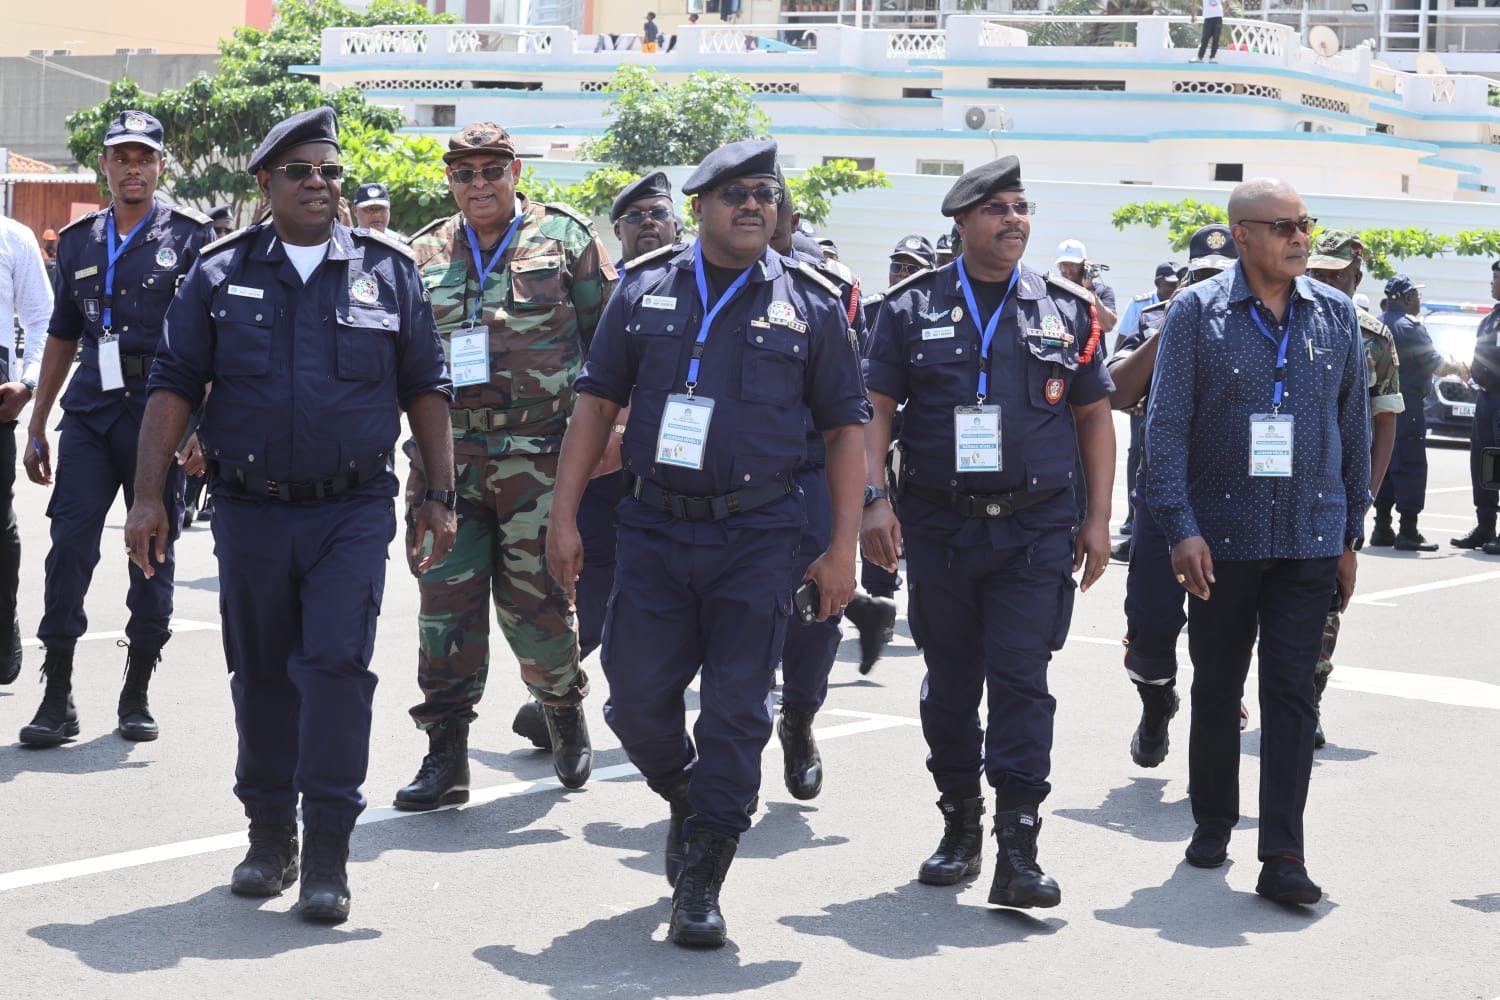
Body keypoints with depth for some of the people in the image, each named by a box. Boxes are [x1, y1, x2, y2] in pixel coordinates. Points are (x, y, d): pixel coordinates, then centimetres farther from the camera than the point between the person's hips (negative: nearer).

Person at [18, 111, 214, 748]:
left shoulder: (190, 237, 2)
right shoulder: (77, 241, 13)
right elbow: (62, 337, 19)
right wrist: (36, 427, 17)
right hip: (90, 412, 3)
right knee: (68, 550, -5)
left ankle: (137, 696, 15)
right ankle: (57, 700, 0)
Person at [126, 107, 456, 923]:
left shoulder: (387, 270, 5)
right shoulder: (221, 273, 4)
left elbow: (425, 388, 8)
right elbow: (174, 384, 3)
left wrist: (440, 496, 3)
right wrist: (147, 495, -3)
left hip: (353, 511, -1)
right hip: (250, 511, 2)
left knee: (337, 665, -11)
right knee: (260, 676, 9)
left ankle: (328, 854, -4)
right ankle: (270, 838, 24)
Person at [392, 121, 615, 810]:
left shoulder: (564, 237, 4)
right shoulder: (425, 256, 12)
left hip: (538, 459, -3)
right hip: (448, 457, 3)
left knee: (537, 604, 2)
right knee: (446, 605, 0)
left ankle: (565, 712, 30)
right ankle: (445, 756, 7)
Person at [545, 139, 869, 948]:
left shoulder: (811, 304, 3)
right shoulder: (645, 290, 6)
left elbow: (845, 428, 5)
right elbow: (596, 403, 8)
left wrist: (842, 549, -2)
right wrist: (562, 516, 2)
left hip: (757, 538, -1)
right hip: (655, 529, 1)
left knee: (736, 711, -1)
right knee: (636, 699, 3)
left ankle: (700, 882, 9)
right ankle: (686, 798, 34)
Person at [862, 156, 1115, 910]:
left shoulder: (1067, 309, 7)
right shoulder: (913, 308, 4)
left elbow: (1094, 416, 10)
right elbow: (876, 408, 2)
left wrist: (1098, 518, 3)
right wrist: (875, 498, -10)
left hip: (1036, 528, -1)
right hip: (938, 527, 1)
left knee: (1021, 680, -7)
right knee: (949, 680, 10)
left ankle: (1018, 851, -6)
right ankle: (960, 826, 25)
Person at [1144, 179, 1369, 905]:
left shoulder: (1335, 314, 6)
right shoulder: (1197, 312, -3)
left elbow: (1353, 428, 11)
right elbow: (1166, 425, -6)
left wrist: (1350, 534, 10)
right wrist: (1180, 528, -13)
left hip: (1309, 538, 1)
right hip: (1222, 537, -1)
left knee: (1292, 693, -2)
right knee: (1216, 688, 11)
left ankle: (1282, 858, -1)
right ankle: (1212, 825, 29)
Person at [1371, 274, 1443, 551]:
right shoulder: (1410, 326, -13)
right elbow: (1431, 362, -14)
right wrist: (1451, 364, 7)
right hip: (1407, 406, -9)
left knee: (1385, 466, 13)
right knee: (1410, 466, -6)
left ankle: (1382, 528, 16)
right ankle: (1408, 532, -8)